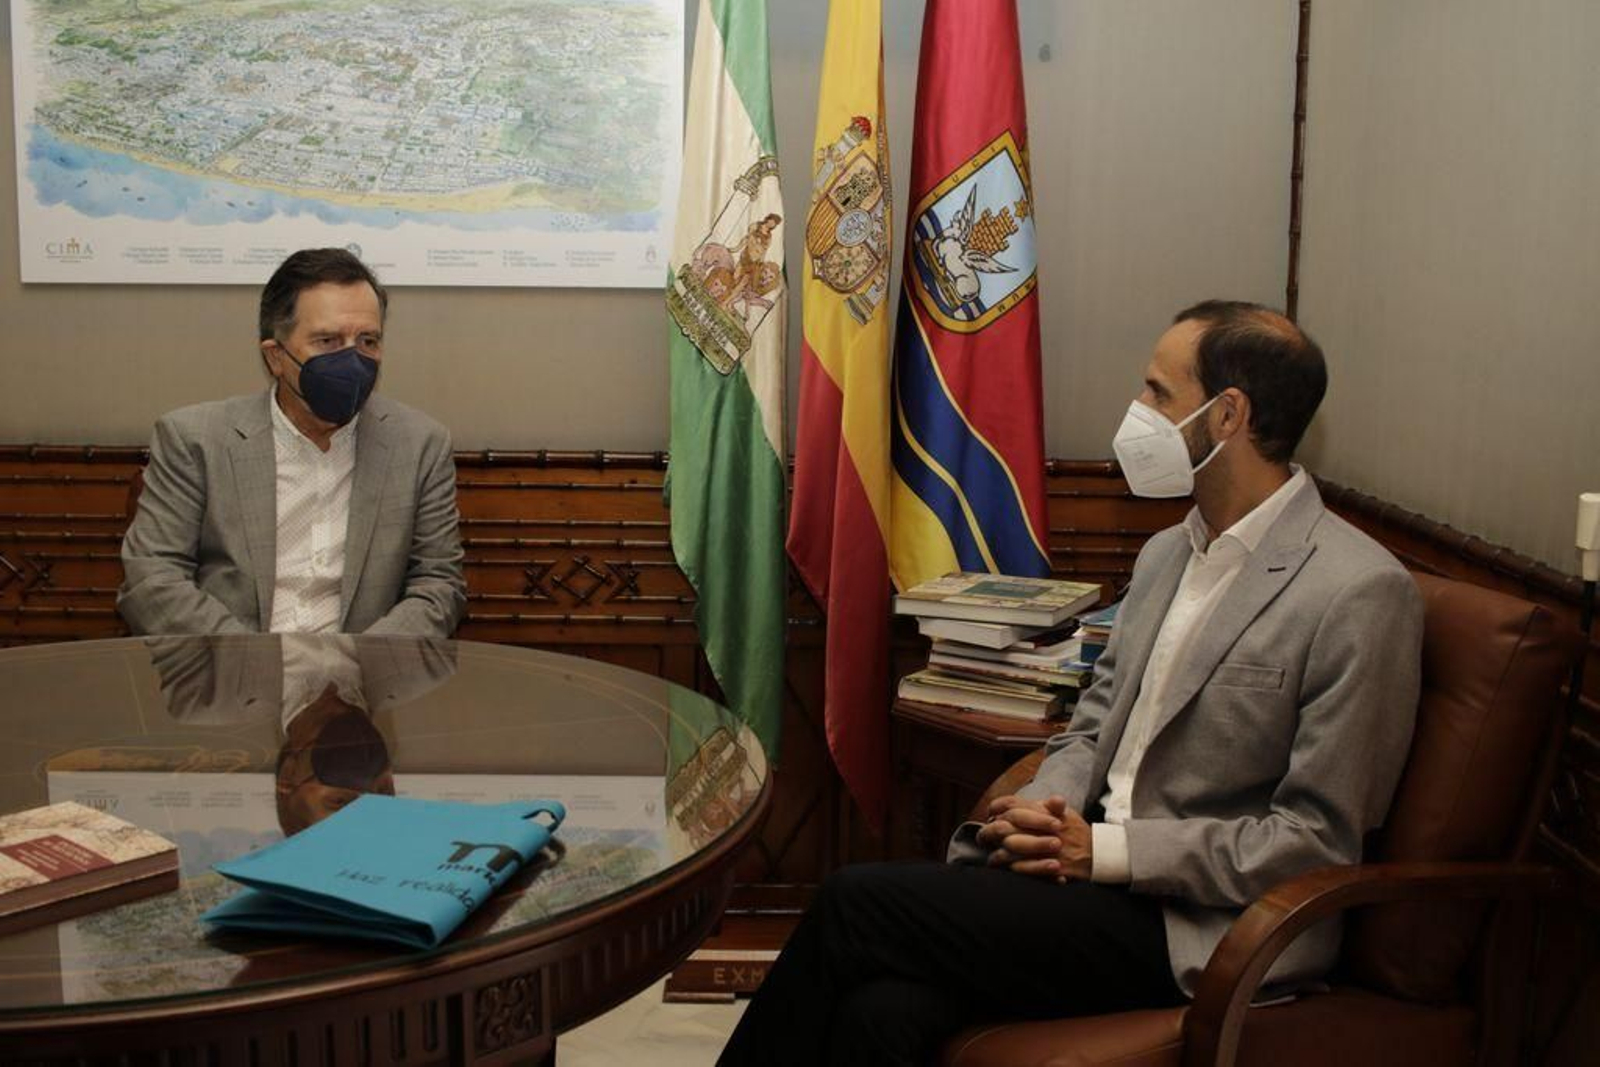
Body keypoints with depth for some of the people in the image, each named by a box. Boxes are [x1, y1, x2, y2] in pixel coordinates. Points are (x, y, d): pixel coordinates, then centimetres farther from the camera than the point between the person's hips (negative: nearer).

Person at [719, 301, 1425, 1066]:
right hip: (1089, 869, 6)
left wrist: (1104, 850, -15)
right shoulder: (1166, 553, 13)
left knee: (858, 903, -17)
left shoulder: (1363, 594, -12)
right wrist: (1043, 810, -4)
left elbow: (1317, 839, -13)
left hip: (1197, 929, -6)